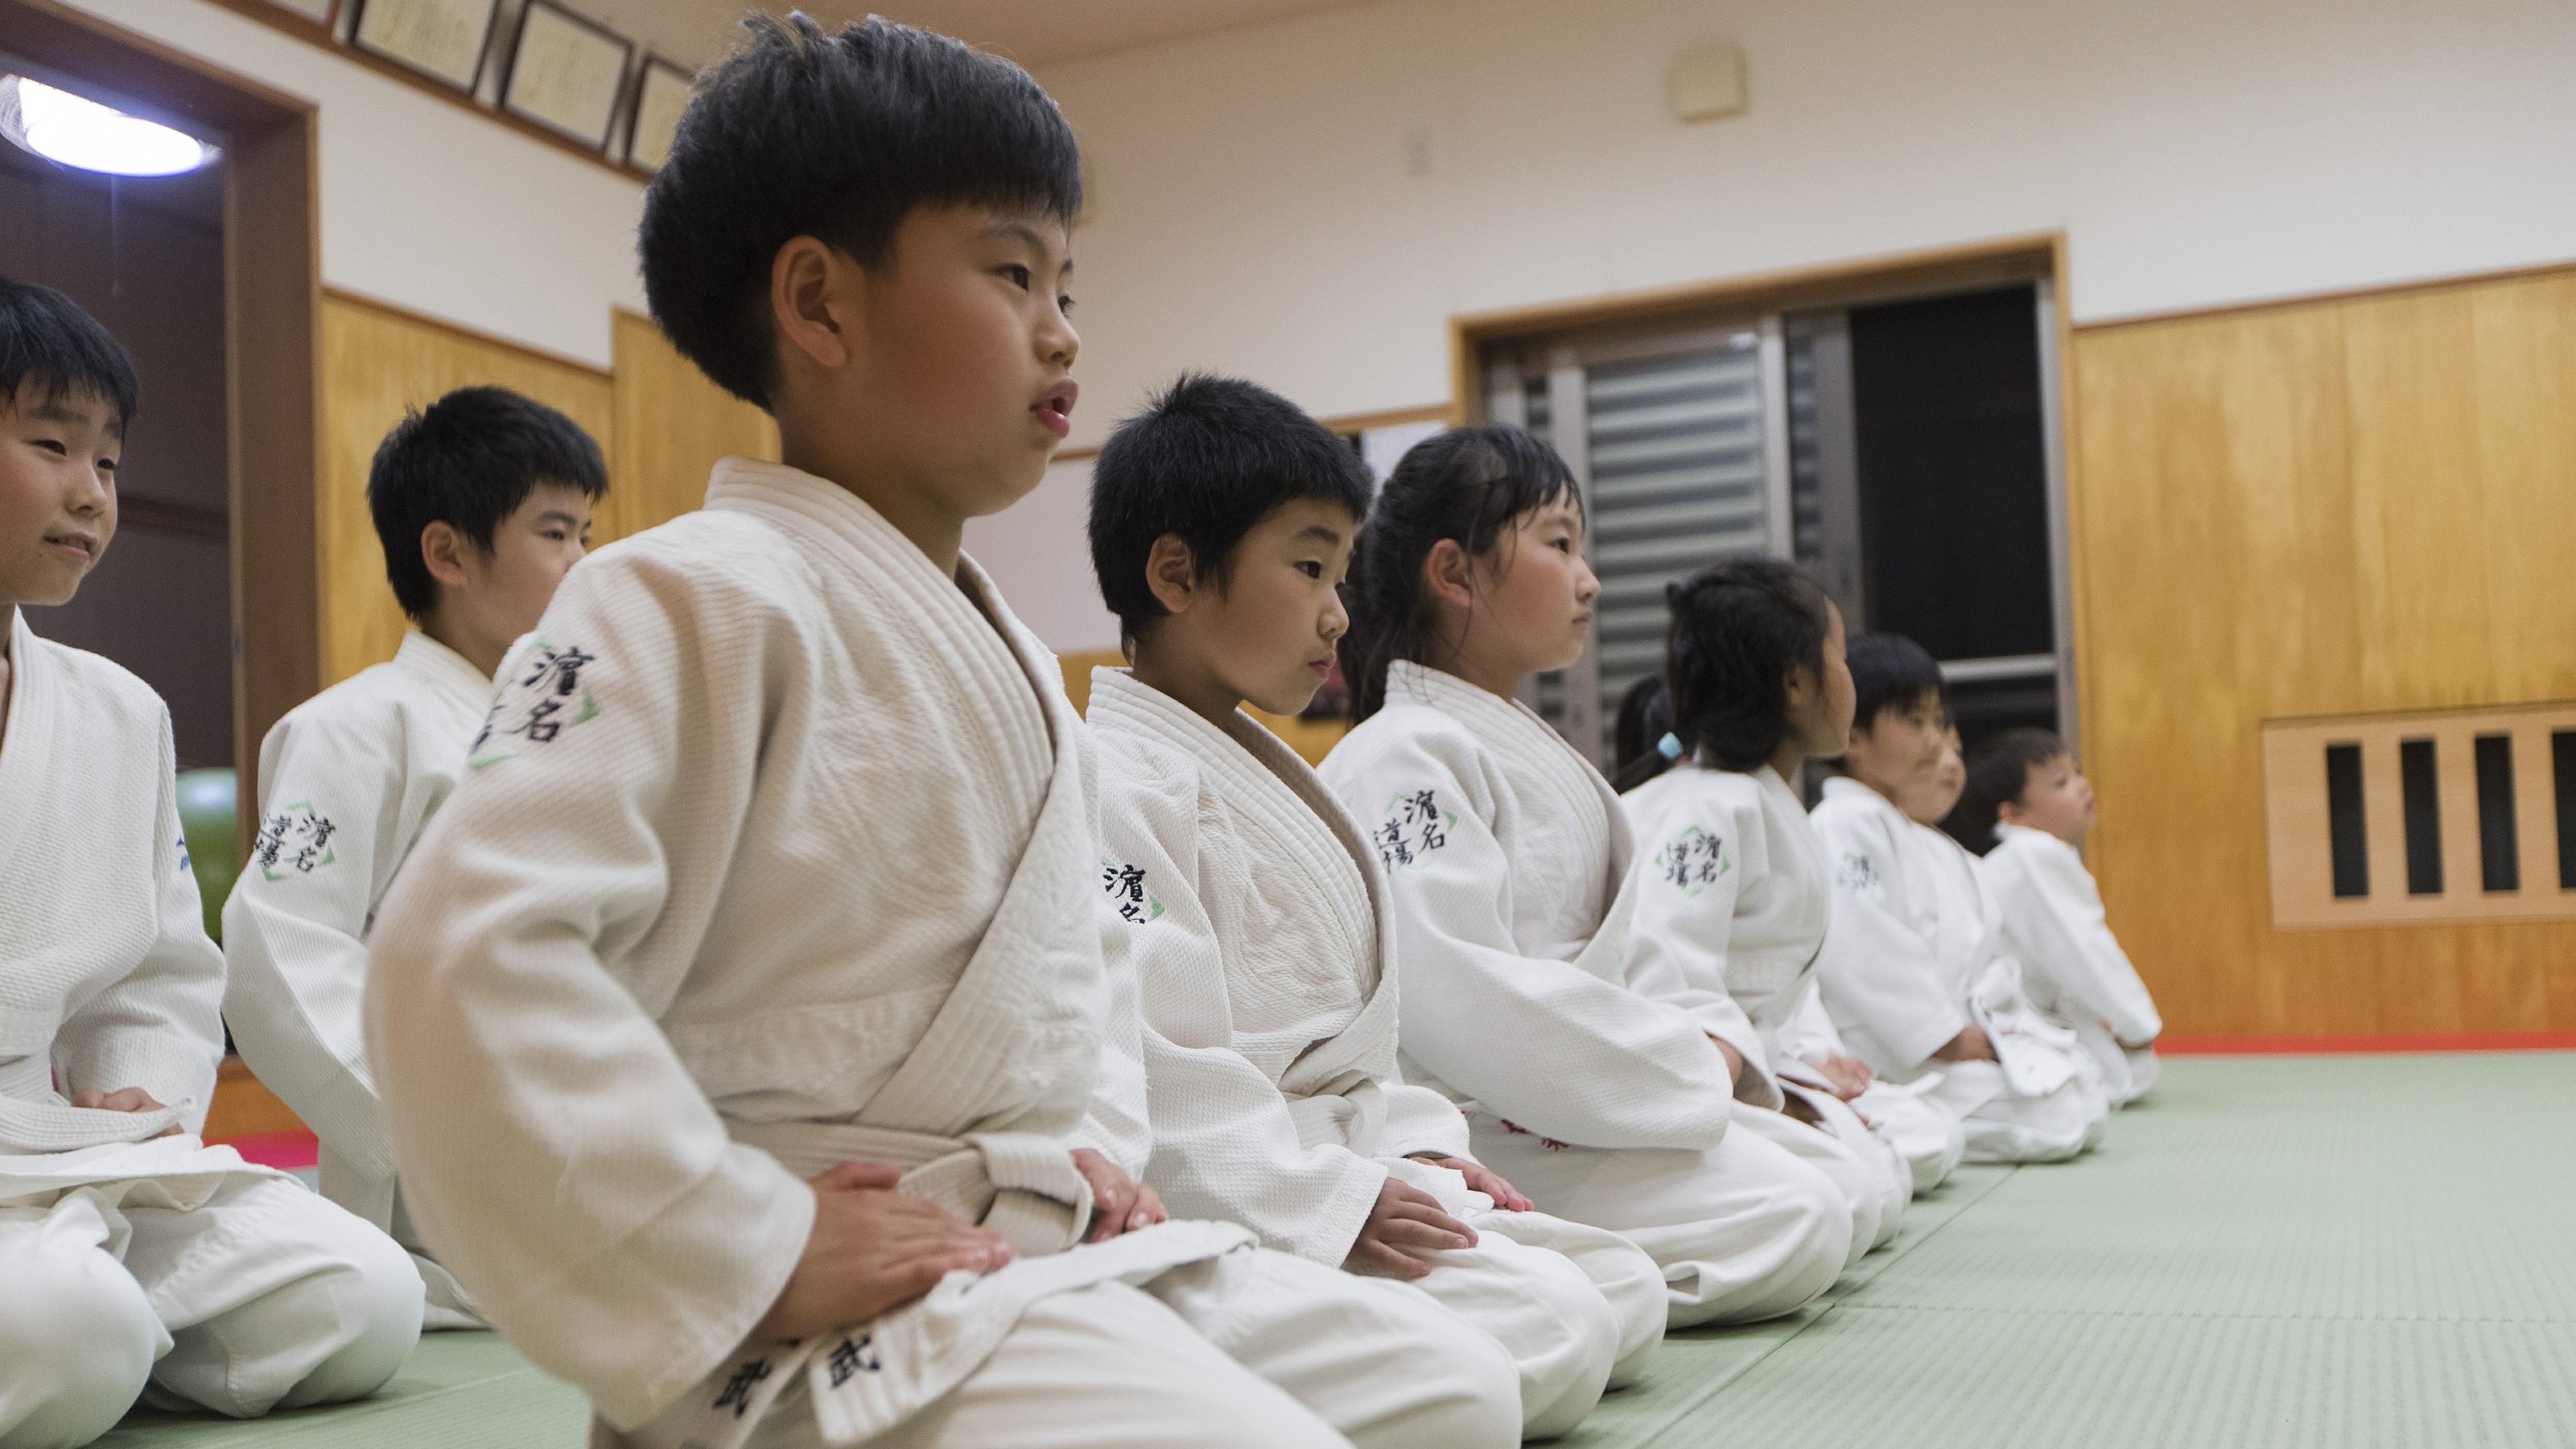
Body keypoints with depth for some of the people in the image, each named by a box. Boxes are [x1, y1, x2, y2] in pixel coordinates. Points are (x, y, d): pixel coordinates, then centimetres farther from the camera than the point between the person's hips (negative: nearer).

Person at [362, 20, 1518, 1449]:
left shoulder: (1010, 658, 15)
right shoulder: (705, 603, -16)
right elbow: (466, 956, -28)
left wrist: (1103, 1144, 9)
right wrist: (758, 1253, -23)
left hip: (1058, 1256, 9)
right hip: (832, 1322, -9)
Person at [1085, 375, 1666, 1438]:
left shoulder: (1262, 773, 19)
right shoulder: (1122, 788, -16)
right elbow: (1157, 1068, -24)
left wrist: (1414, 1149, 8)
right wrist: (1334, 1202, -23)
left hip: (1342, 1172, 11)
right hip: (1232, 1215, -10)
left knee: (1629, 1295, 7)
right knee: (1553, 1334, -21)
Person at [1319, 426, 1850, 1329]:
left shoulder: (1532, 751, 19)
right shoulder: (1406, 761, -15)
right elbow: (1460, 999, -25)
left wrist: (1704, 1048, 2)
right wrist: (1689, 1069, -17)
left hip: (1566, 1109, 10)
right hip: (1474, 1133, -10)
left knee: (1855, 1180, 11)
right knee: (1797, 1222, -17)